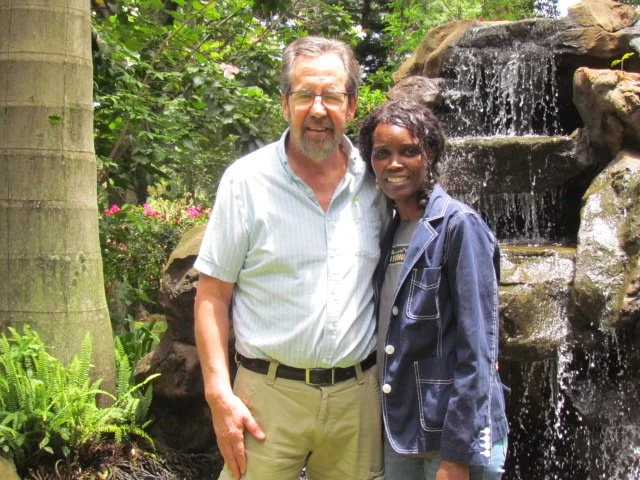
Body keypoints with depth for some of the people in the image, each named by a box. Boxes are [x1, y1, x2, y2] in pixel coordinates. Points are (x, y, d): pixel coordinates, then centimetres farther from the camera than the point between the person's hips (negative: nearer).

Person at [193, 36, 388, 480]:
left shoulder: (375, 182, 4)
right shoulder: (246, 181, -6)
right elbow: (212, 295, -4)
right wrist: (220, 394, -11)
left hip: (358, 394, 3)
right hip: (270, 394, -3)